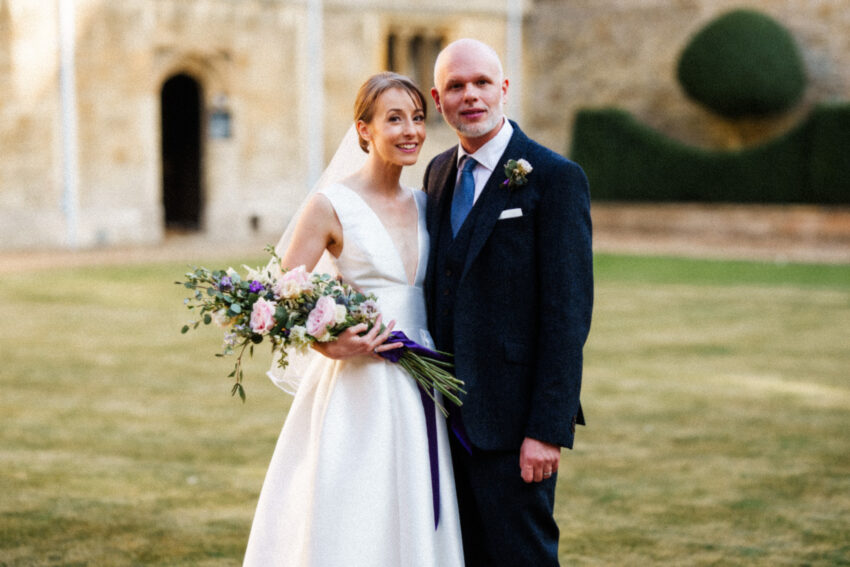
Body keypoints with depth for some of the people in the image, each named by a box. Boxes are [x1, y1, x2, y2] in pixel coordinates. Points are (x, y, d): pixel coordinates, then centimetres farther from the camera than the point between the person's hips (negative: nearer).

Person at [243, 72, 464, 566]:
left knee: (413, 526, 9)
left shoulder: (423, 205, 11)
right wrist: (326, 343, -24)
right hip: (357, 396, -6)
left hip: (416, 396, 6)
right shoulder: (332, 205, -7)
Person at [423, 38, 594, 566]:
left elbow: (568, 313, -14)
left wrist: (547, 429, -18)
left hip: (511, 422, -7)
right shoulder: (439, 172, 12)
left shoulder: (555, 178, -9)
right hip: (451, 419, 7)